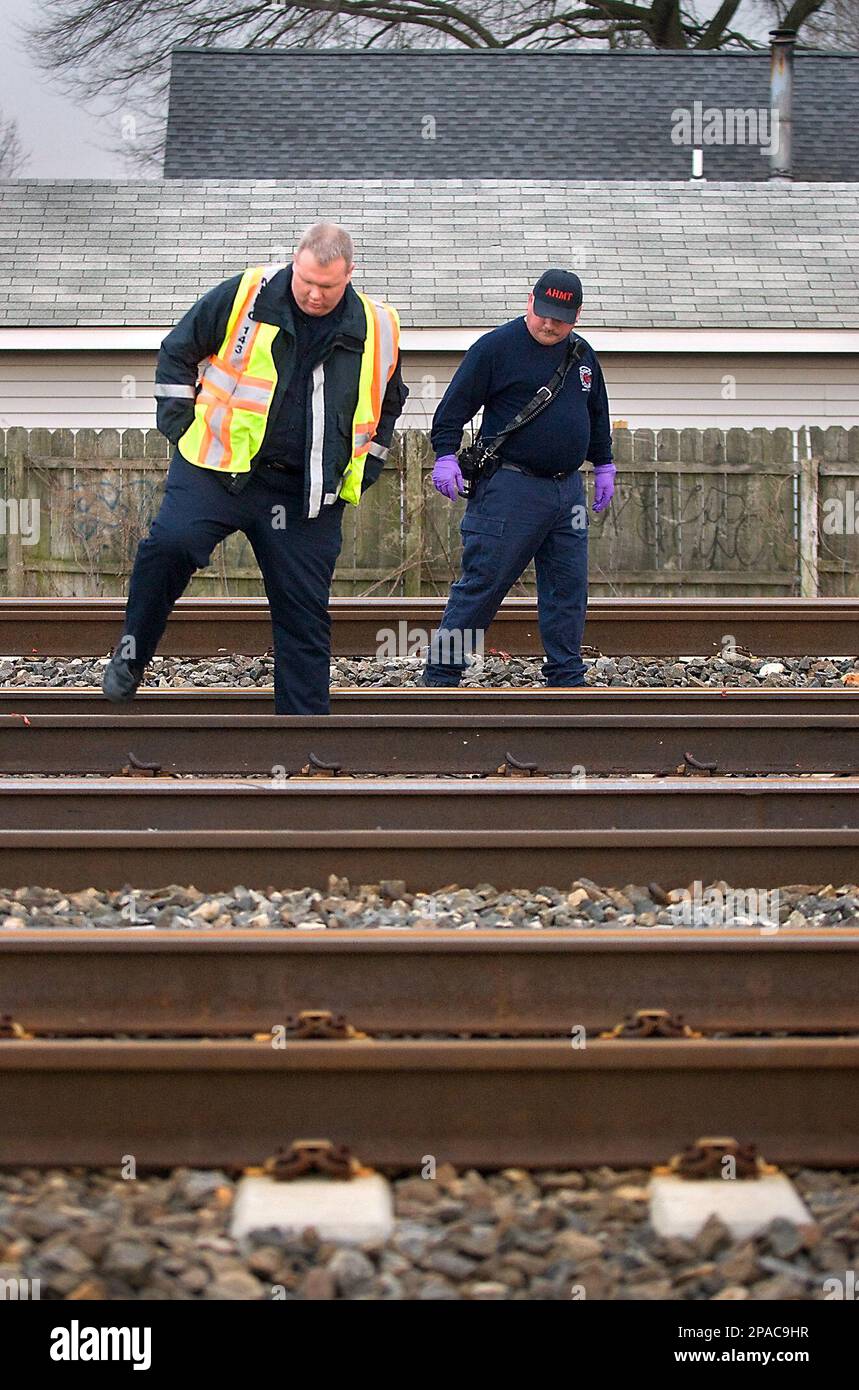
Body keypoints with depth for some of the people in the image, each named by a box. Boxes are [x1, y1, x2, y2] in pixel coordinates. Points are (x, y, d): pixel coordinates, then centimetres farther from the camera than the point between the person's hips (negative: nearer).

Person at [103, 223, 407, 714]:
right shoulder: (245, 296, -4)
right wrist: (181, 425, 1)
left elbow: (388, 404, 23)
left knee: (306, 611, 2)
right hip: (219, 467, -2)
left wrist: (363, 471, 15)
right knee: (169, 544, -26)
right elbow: (178, 351, 7)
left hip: (308, 491, 2)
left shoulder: (378, 330, 4)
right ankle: (132, 655, -6)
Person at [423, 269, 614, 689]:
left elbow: (598, 415, 27)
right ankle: (441, 674, -2)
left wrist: (603, 466, 27)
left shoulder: (583, 355, 13)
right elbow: (455, 405, -5)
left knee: (568, 588, 7)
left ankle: (567, 678, 15)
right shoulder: (496, 347, -6)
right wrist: (446, 455, -15)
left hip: (568, 490, 6)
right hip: (511, 488, -6)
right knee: (482, 582, -7)